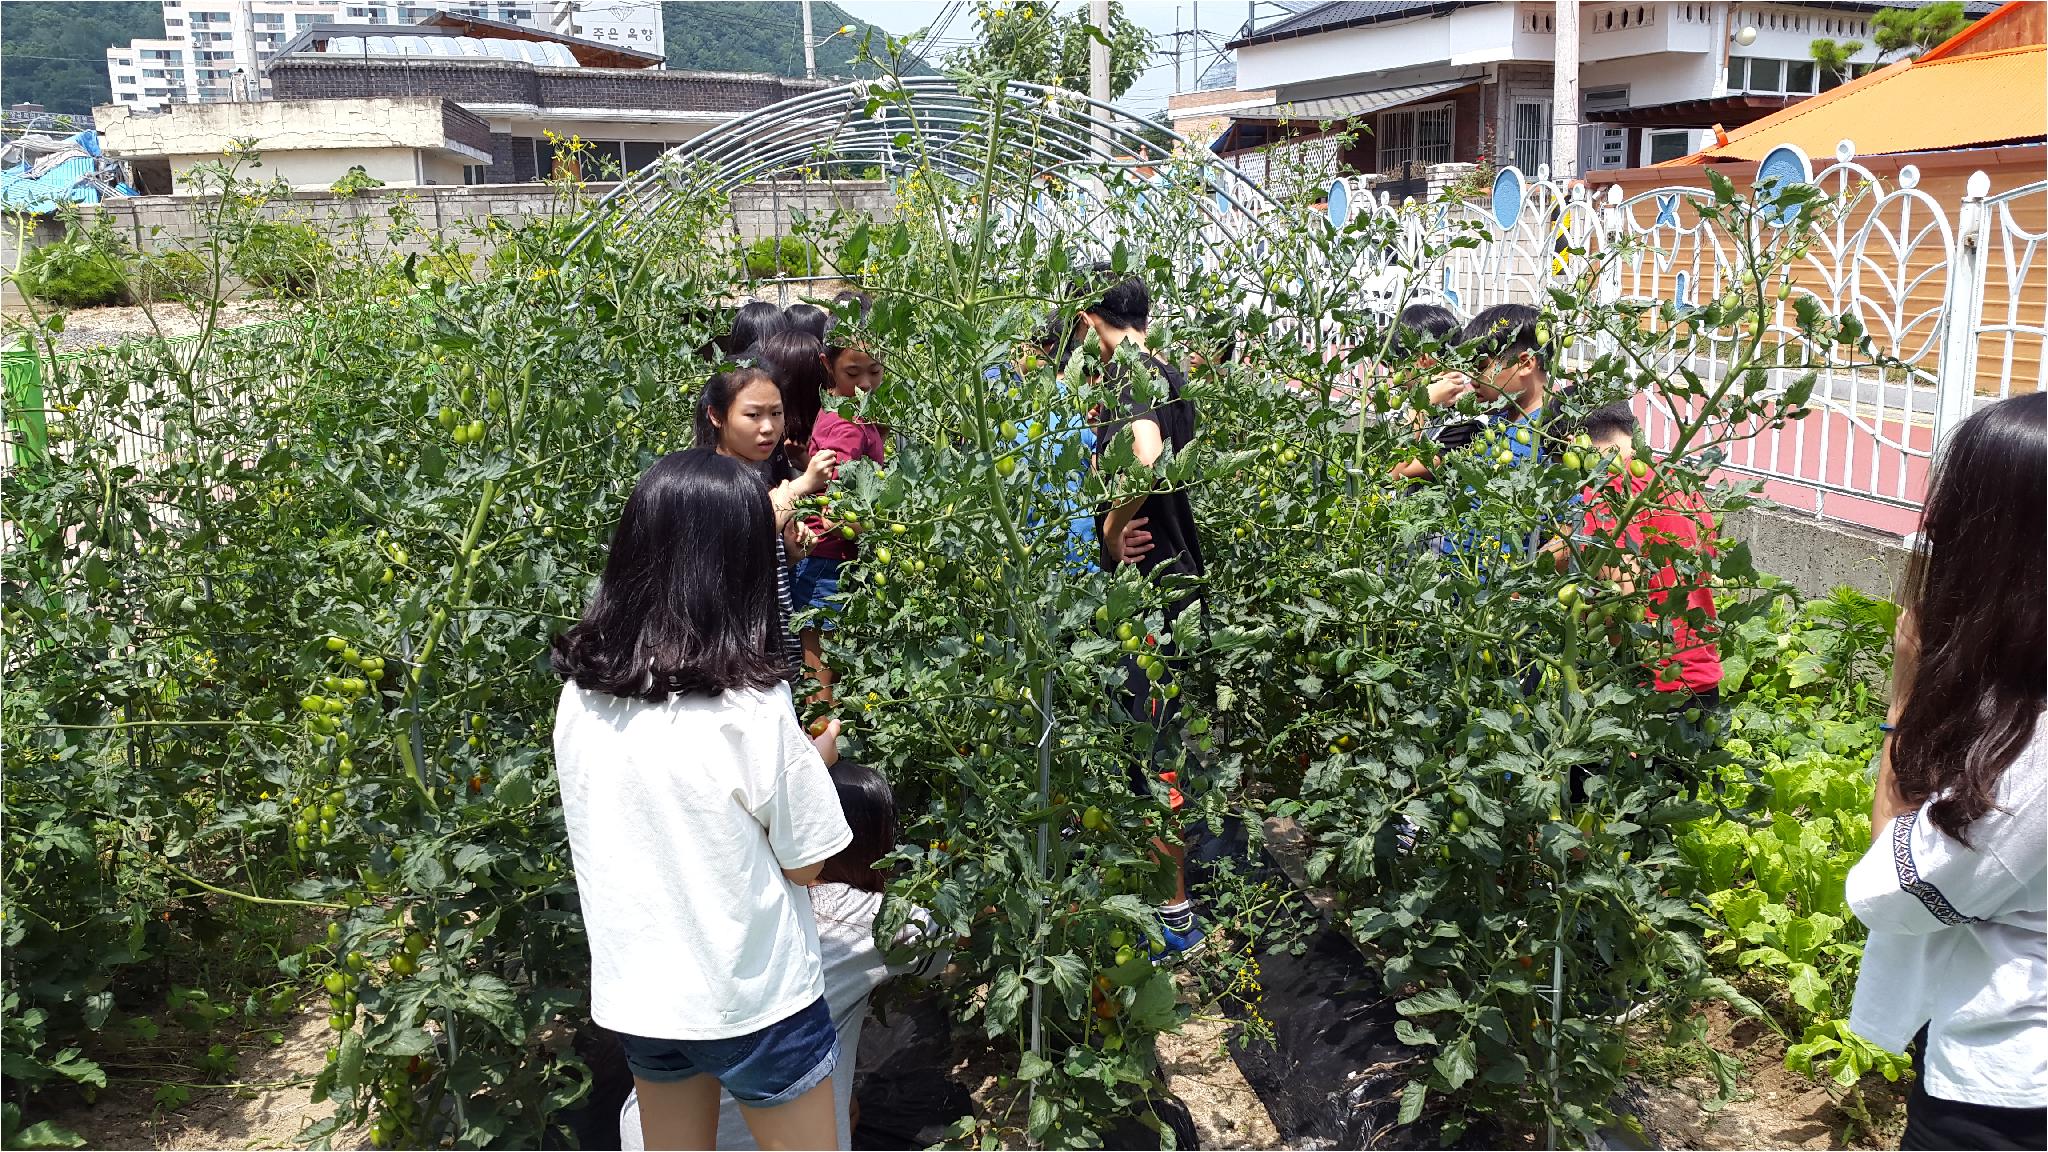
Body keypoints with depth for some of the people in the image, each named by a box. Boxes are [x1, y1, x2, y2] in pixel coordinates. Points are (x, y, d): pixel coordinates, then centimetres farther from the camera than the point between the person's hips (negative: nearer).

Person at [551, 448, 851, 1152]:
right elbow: (805, 864, -11)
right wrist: (815, 760, 5)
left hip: (637, 992, 5)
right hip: (753, 999, -5)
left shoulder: (579, 696, -8)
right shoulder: (752, 709, -23)